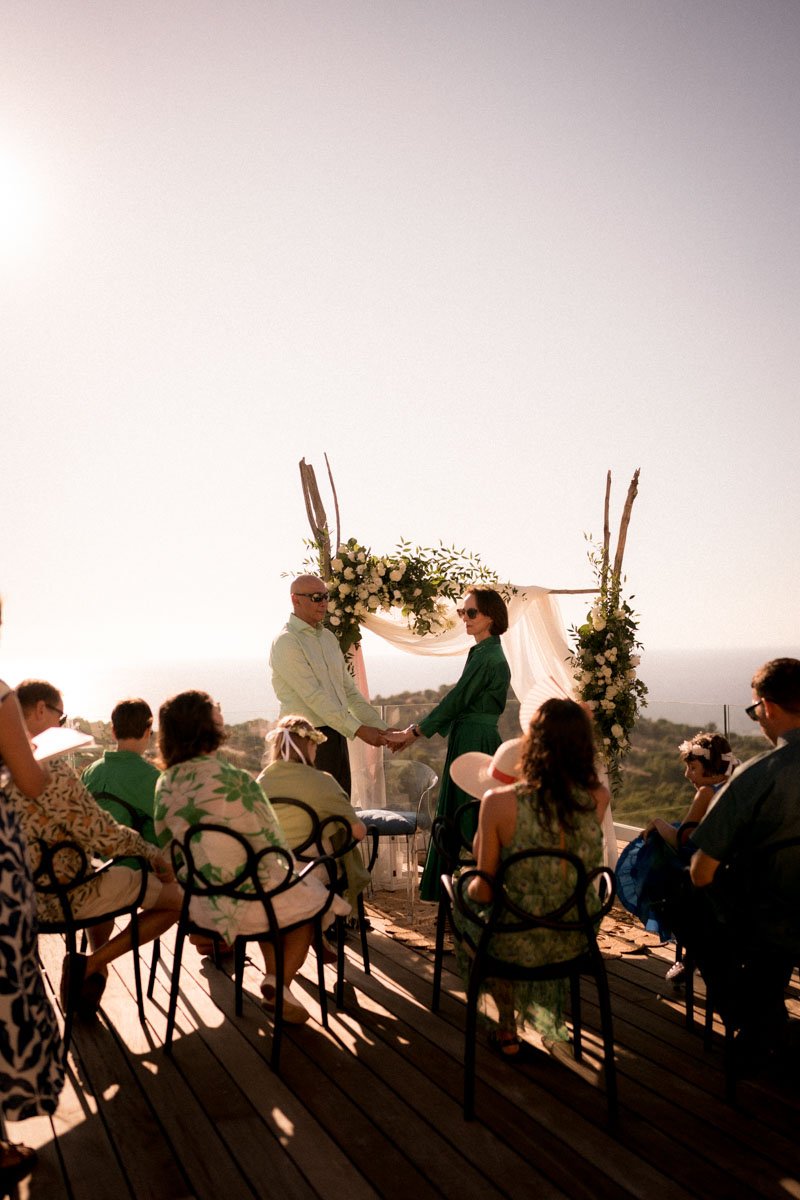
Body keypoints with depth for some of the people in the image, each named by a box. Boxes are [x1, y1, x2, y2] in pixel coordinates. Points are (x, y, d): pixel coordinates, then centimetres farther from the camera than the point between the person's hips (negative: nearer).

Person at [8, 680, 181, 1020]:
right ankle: (89, 965, 1)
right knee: (174, 899, 5)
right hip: (61, 897, -9)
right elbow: (105, 838, -23)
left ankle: (95, 974, 31)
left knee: (107, 880, 36)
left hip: (21, 894, 9)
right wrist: (154, 854, -6)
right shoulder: (50, 769, -27)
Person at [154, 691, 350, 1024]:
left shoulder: (165, 785, -4)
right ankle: (279, 984, 12)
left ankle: (273, 977, 31)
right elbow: (272, 846, -16)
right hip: (245, 902, -6)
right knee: (311, 899, 22)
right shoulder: (235, 782, -24)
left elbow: (165, 844, 7)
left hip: (197, 903, 6)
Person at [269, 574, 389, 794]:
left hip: (337, 734, 8)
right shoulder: (286, 642, -11)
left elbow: (349, 690, 16)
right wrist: (359, 730, -20)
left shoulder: (328, 637, 14)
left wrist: (381, 728, 7)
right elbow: (313, 696, -18)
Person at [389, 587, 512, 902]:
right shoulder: (489, 653, 15)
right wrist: (415, 732, 16)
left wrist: (412, 732, -9)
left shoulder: (485, 655, -15)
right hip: (476, 740, 10)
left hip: (473, 744, -10)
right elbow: (461, 703, 17)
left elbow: (456, 700, -16)